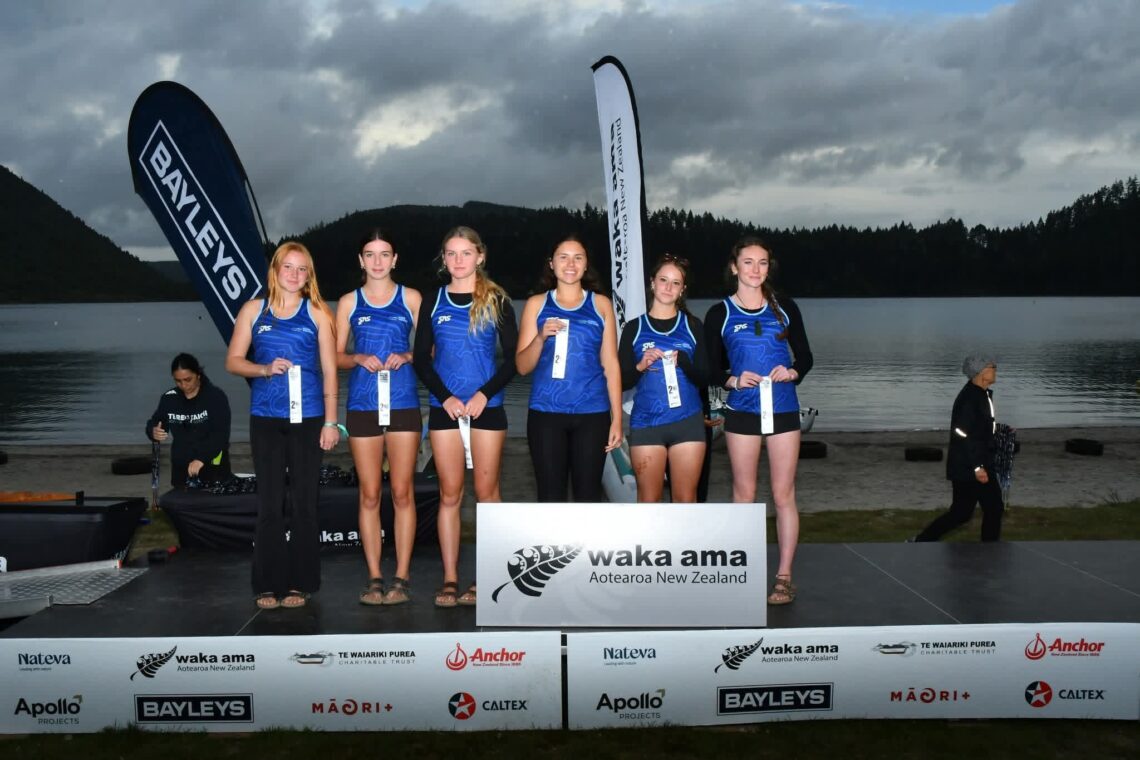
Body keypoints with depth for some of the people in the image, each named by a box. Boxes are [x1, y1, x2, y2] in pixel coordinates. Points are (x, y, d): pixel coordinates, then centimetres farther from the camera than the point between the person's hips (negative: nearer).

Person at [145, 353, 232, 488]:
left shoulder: (216, 396, -10)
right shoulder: (169, 398, 4)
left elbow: (221, 434, -17)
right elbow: (153, 424, 12)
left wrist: (202, 459, -30)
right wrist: (153, 432, -14)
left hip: (213, 469, -4)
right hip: (181, 470, 4)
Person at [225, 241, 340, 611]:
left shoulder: (317, 313, 6)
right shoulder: (254, 310, 9)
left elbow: (329, 370, 4)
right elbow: (233, 360, 8)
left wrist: (330, 421, -2)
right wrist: (264, 369, -12)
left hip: (307, 418, -1)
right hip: (266, 418, 1)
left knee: (303, 502, 2)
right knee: (269, 503, 1)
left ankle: (299, 584, 10)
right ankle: (268, 585, 8)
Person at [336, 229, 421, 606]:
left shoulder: (410, 298, 8)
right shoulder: (349, 302, 11)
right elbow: (336, 356, 11)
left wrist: (407, 356, -10)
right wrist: (359, 358, -9)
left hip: (403, 404, -1)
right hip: (362, 405, 1)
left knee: (402, 492, -2)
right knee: (369, 494, 2)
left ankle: (401, 578, 4)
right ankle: (374, 578, 8)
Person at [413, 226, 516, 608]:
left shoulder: (496, 300, 3)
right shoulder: (433, 301, 8)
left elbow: (513, 357, 1)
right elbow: (421, 359, 5)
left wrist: (485, 393, -13)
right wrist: (445, 397, -9)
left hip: (486, 406, -1)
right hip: (445, 407, 2)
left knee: (486, 492, 1)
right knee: (449, 494, 2)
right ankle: (450, 580, 6)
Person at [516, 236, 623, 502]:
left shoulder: (601, 304, 9)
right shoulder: (536, 304, 8)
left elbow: (610, 364, 7)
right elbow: (522, 366, 5)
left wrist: (617, 417, 2)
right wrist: (541, 337, -14)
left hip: (592, 414, 0)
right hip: (546, 413, 0)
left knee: (588, 493, 3)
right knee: (550, 494, 1)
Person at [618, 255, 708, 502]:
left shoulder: (692, 325, 7)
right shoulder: (634, 327, 5)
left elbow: (704, 378, 3)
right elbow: (621, 381, 4)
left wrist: (683, 361, -15)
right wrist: (640, 366, -14)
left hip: (687, 423, 1)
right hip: (646, 423, 0)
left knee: (685, 499, 4)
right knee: (649, 500, 5)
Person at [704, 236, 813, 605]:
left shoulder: (784, 307, 6)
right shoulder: (719, 314, 2)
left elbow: (805, 356, 10)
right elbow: (711, 369, 4)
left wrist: (792, 372, -11)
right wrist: (734, 381, -15)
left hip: (783, 410, 1)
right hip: (741, 412, -1)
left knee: (784, 494, 2)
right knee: (744, 494, 7)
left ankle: (784, 576, 9)